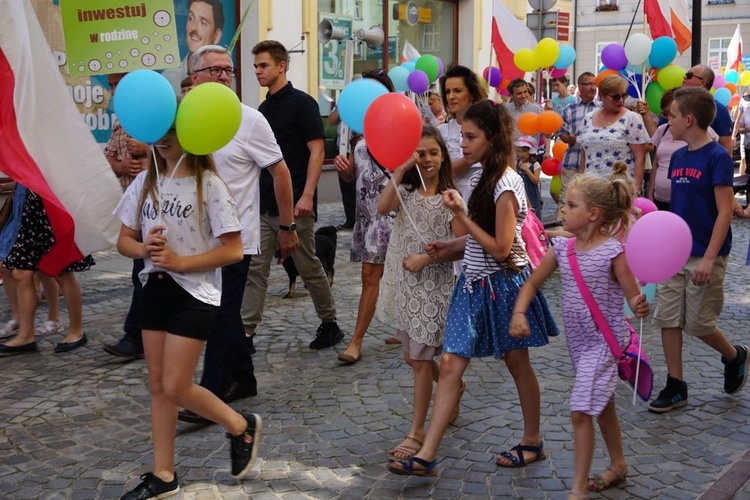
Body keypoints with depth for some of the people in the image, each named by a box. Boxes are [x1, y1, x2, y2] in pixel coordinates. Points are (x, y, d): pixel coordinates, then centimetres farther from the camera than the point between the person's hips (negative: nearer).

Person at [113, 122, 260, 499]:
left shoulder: (209, 185, -11)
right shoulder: (146, 182, 6)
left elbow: (233, 251, -14)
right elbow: (124, 240, 9)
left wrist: (180, 262, -19)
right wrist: (143, 248, -13)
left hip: (195, 294, -6)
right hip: (155, 288, 6)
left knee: (176, 388, -5)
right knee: (158, 386, 10)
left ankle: (242, 427, 20)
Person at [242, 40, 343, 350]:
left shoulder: (301, 103, -8)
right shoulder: (264, 108, 15)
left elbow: (316, 151, -13)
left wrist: (307, 195, -21)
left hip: (294, 205, -7)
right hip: (264, 205, 7)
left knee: (309, 267, 5)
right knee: (254, 269, 2)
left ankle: (330, 324, 22)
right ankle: (245, 333, 4)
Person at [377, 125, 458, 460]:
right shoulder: (407, 190, 4)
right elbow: (382, 207, -18)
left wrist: (426, 258, -19)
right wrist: (400, 170, -20)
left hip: (433, 285, -5)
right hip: (404, 282, 5)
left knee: (420, 359, -2)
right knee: (412, 357, 17)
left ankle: (417, 431, 9)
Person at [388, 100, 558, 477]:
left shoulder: (506, 184, -18)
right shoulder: (484, 178, 8)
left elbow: (500, 248, -22)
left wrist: (461, 216, -21)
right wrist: (449, 248, 1)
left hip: (503, 284, -8)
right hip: (475, 282, 8)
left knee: (517, 363, 10)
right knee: (450, 363, 1)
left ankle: (532, 442, 31)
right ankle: (426, 456, 2)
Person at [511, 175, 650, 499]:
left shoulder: (613, 251, -19)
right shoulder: (563, 248, -3)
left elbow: (634, 298, -16)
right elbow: (533, 282, 6)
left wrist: (640, 308, -40)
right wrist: (519, 313, -10)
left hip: (605, 341, -7)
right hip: (578, 340, 7)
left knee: (581, 411, -11)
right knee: (601, 404, 22)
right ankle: (618, 465, 42)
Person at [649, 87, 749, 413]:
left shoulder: (717, 157, -14)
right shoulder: (678, 157, 7)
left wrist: (709, 259, -21)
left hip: (704, 257, -7)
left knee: (698, 323, 2)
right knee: (668, 318, 5)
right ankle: (675, 387, 16)